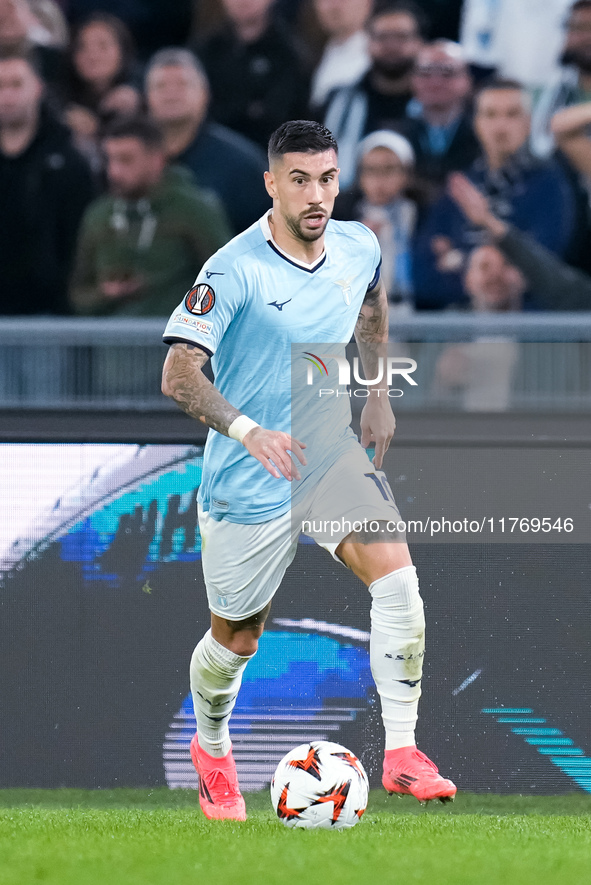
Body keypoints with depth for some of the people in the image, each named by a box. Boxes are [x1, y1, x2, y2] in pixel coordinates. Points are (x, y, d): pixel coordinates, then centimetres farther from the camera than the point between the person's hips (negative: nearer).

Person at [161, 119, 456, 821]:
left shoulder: (359, 248, -3)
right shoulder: (235, 270, -21)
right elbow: (179, 374, -28)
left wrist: (378, 397, 16)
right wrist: (247, 431, -42)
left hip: (333, 456, 4)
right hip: (246, 484, -4)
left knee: (398, 577, -22)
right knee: (236, 642, 11)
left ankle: (401, 755, -17)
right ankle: (212, 749, 43)